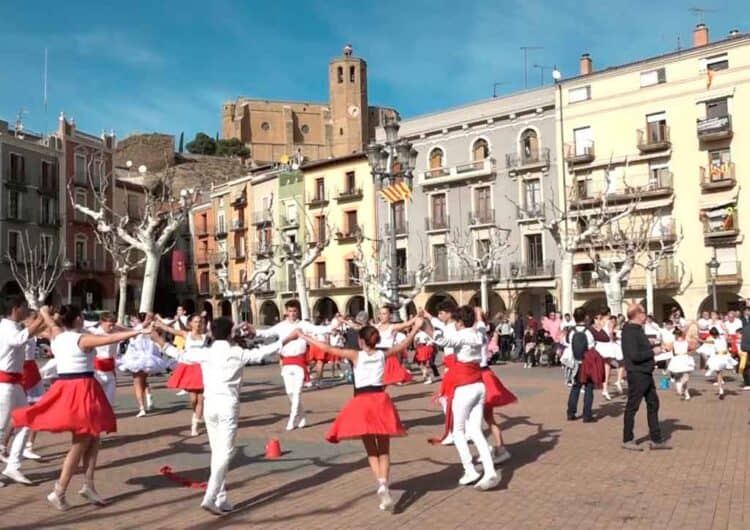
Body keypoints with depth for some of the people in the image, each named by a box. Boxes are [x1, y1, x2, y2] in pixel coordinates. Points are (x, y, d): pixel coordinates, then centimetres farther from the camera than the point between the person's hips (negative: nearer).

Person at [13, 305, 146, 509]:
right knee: (81, 443, 0)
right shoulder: (83, 339, -13)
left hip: (64, 388, 8)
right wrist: (138, 331, -26)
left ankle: (88, 485, 14)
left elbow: (48, 318, 29)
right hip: (82, 389, -8)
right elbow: (111, 338, -24)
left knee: (92, 438, 14)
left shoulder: (57, 335, 8)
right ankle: (58, 492, 2)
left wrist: (45, 310, 50)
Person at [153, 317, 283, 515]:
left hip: (210, 404, 4)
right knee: (225, 452, -3)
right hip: (228, 404, -4)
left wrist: (162, 344, 30)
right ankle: (210, 497, -16)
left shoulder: (205, 353, 2)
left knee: (216, 452, 14)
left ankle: (221, 499, 17)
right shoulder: (238, 353, -4)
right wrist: (284, 341, 14)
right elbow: (260, 352, 2)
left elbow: (180, 355, 14)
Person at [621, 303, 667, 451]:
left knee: (653, 404, 13)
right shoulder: (629, 332, -17)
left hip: (646, 373, 10)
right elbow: (635, 356, -24)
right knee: (632, 406, 0)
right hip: (637, 374, -10)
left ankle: (656, 440, 21)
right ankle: (627, 440, 11)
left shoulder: (637, 329, 14)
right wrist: (653, 351, -16)